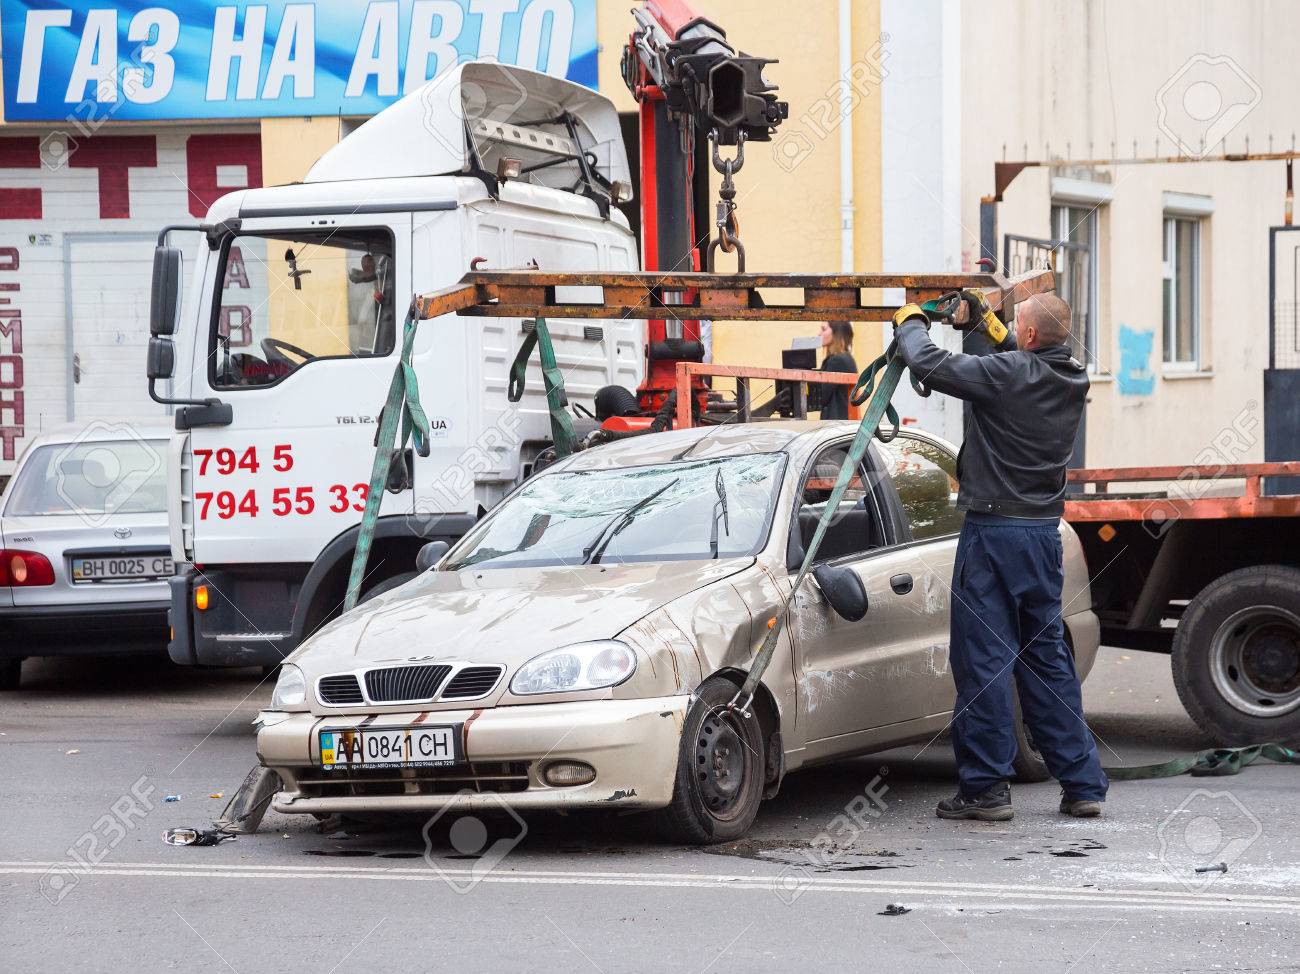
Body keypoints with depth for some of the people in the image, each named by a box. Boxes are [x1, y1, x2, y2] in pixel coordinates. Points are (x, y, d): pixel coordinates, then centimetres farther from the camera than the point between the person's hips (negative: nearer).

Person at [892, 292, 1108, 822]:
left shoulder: (1008, 374, -17)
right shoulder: (1074, 380, 5)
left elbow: (928, 364, -17)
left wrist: (910, 324, 3)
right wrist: (981, 321, 29)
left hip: (994, 530, -7)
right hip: (1045, 531, 7)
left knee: (984, 658, -2)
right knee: (1047, 657, 14)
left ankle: (986, 787, -1)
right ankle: (1082, 783, 14)